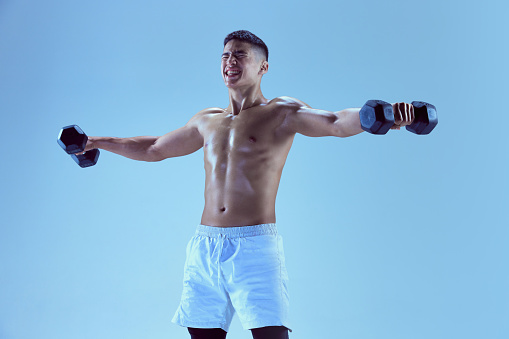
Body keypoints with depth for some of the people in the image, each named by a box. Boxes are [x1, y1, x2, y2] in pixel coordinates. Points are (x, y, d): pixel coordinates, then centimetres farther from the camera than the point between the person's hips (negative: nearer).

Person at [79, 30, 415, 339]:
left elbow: (338, 123, -13)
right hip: (204, 247, 5)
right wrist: (94, 143, 36)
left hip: (255, 245, -5)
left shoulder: (281, 112, 3)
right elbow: (153, 149, 32)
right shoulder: (207, 120, 19)